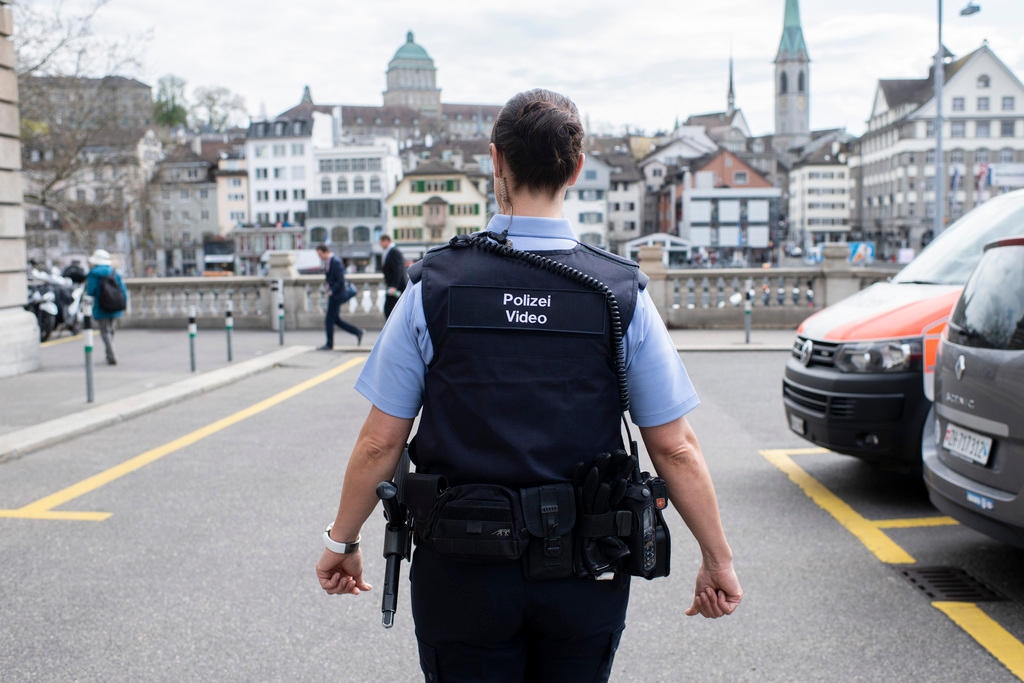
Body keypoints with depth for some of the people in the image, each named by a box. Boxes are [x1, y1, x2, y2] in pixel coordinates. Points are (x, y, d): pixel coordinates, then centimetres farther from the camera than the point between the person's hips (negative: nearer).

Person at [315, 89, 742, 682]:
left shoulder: (434, 287, -8)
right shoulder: (623, 294, -7)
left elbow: (380, 441, -5)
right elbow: (676, 448, -6)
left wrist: (342, 540, 10)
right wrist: (718, 559, 6)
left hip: (462, 577, -1)